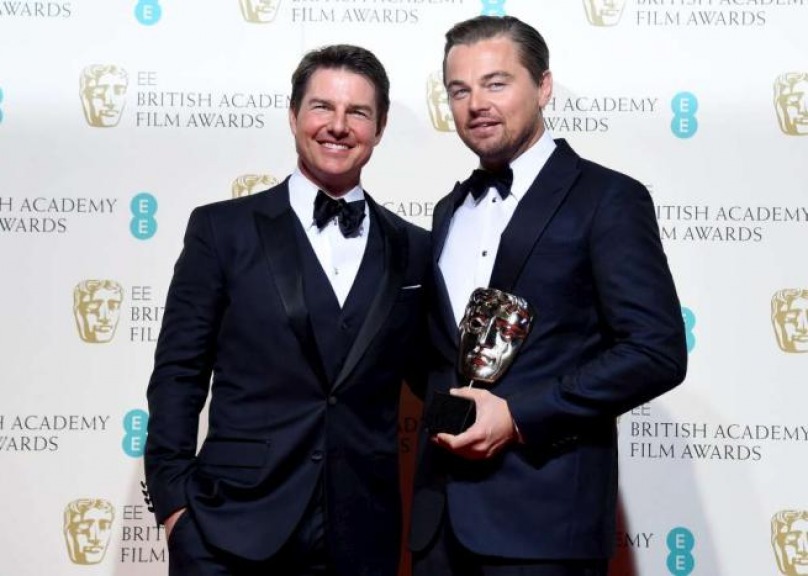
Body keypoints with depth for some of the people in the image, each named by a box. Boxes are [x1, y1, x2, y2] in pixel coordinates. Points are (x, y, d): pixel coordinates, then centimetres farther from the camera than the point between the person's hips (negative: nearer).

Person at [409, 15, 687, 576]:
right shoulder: (451, 211, 15)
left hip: (545, 513, -6)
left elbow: (657, 352, -13)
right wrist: (440, 407, 0)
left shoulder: (608, 198, -6)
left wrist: (519, 415, -16)